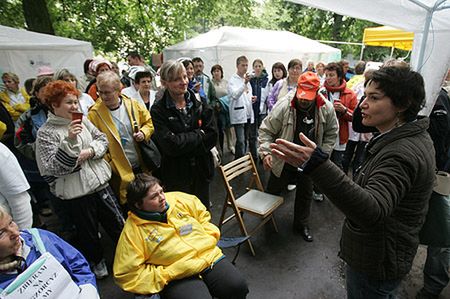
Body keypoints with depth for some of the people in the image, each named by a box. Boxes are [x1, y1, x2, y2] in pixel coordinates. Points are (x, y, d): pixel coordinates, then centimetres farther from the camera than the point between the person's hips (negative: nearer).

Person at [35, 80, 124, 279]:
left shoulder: (82, 120, 2)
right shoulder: (45, 133, -11)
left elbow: (102, 139, 5)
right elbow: (54, 167, -18)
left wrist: (90, 151, -14)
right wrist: (69, 141, -30)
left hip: (99, 182, 4)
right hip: (75, 192, -4)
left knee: (117, 222, 15)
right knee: (88, 232, 16)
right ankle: (96, 262, 42)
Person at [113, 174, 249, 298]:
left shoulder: (177, 199, 4)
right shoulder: (132, 230, -7)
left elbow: (202, 215, 18)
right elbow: (127, 274, -7)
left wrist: (209, 239, 5)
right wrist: (166, 275, -12)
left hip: (211, 257, 3)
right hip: (179, 278, -3)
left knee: (239, 287, -14)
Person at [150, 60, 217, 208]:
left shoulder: (200, 105, 0)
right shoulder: (158, 110, -9)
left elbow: (212, 136, -8)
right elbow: (170, 145, -20)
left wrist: (184, 145, -16)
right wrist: (199, 134, -12)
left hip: (201, 171, 3)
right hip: (176, 175, -3)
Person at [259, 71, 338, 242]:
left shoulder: (327, 108, -13)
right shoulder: (284, 107, -22)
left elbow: (331, 133, 2)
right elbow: (266, 130, -15)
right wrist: (266, 152, -28)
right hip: (283, 161, -2)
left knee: (305, 195, 19)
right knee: (273, 191, 15)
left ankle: (301, 225, 42)